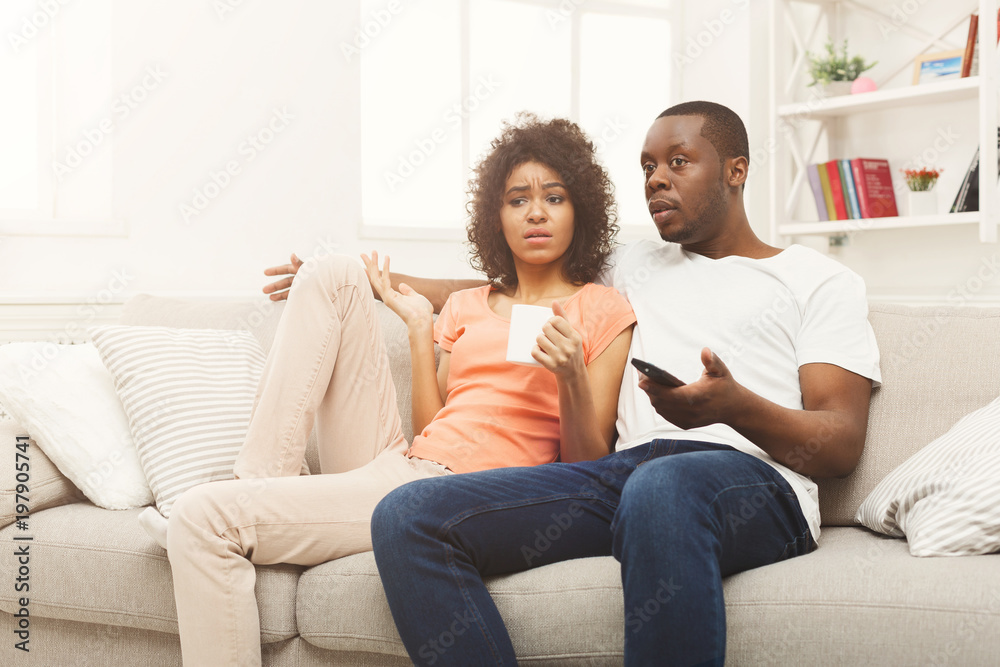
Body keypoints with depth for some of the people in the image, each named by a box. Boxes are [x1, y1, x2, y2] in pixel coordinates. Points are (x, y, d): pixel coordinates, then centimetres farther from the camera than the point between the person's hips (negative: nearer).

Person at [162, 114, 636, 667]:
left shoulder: (603, 310, 7)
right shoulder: (466, 306, 22)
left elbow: (588, 466, 1)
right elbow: (430, 428, 12)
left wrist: (571, 378, -16)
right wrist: (419, 326, 11)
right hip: (394, 463, 7)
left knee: (205, 519, -21)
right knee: (333, 276, -2)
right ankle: (258, 483, -7)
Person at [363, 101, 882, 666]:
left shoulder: (822, 281, 17)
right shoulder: (633, 268, 34)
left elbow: (843, 446, 5)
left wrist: (736, 406, -17)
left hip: (754, 477, -5)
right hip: (625, 469, 5)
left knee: (663, 486, -44)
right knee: (406, 516, -21)